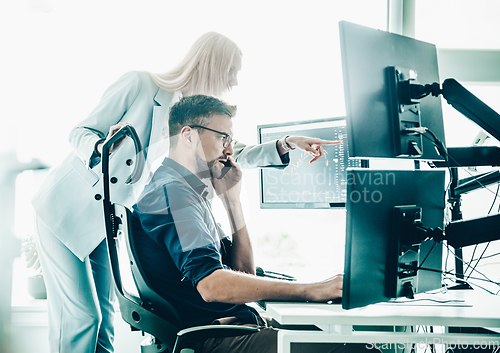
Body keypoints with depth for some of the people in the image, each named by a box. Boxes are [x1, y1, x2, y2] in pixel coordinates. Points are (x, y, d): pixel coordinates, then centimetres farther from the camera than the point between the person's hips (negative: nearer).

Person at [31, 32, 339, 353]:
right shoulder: (140, 83, -16)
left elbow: (231, 154, 8)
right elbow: (81, 133, -13)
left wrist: (286, 145, -4)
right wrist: (102, 149, -35)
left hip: (105, 223, 7)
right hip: (68, 210, -7)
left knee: (103, 317, 5)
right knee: (80, 317, -11)